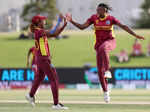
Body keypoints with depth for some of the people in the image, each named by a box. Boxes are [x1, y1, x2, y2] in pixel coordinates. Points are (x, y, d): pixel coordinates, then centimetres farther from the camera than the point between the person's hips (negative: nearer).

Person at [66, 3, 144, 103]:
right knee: (100, 70, -1)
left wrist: (135, 35, -19)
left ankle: (108, 71, -34)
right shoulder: (94, 18, 0)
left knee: (103, 48, -43)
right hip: (99, 44, 3)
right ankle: (106, 92, 16)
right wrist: (71, 21, -14)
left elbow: (123, 26, -11)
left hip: (110, 41, -3)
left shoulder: (111, 19, -7)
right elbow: (82, 27, -2)